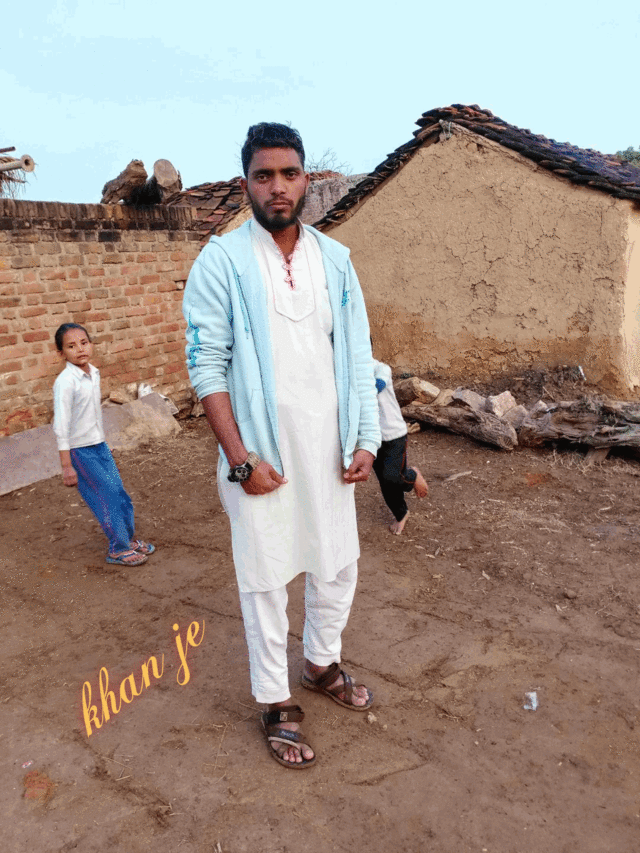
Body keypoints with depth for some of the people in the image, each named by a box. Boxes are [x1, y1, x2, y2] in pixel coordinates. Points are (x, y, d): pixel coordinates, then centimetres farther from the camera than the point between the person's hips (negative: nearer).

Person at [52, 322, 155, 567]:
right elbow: (61, 426, -20)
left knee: (120, 494, 12)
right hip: (80, 450, -7)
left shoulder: (94, 373, 3)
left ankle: (129, 538, 31)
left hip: (99, 445, 7)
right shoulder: (65, 382, -20)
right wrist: (66, 466, -21)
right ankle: (118, 549, 16)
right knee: (108, 498, -1)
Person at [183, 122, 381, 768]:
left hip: (328, 450, 5)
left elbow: (358, 354, 7)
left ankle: (322, 664, 44)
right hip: (261, 455, -4)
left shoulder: (335, 259, 6)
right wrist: (240, 459, -16)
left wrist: (366, 440, 0)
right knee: (265, 581, 9)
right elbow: (207, 365, -11)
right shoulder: (221, 261, -7)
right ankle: (276, 703, 30)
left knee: (337, 566, 18)